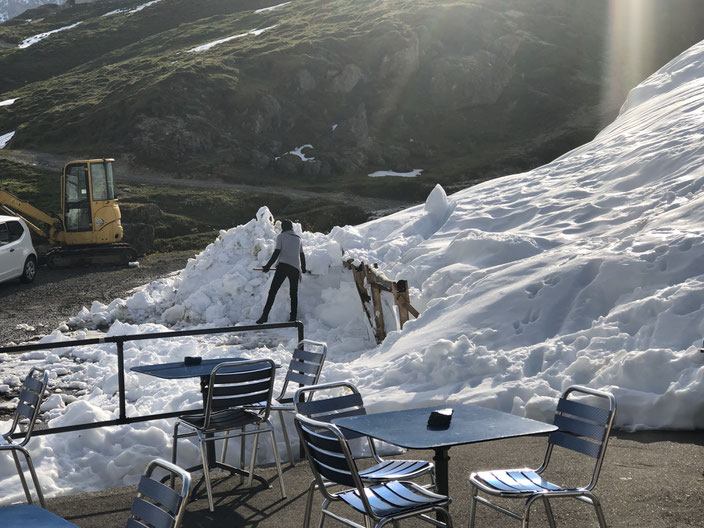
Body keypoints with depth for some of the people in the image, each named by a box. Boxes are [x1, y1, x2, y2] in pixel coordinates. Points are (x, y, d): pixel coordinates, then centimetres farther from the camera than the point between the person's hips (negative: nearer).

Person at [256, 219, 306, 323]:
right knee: (294, 293, 12)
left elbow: (276, 253, -2)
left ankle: (265, 315, -17)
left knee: (273, 291, -8)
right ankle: (293, 318, 7)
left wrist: (267, 266, 0)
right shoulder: (298, 238, 22)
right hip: (295, 268, 4)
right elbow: (302, 255, 26)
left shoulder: (281, 236, 7)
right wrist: (303, 268, 40)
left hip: (283, 266, -4)